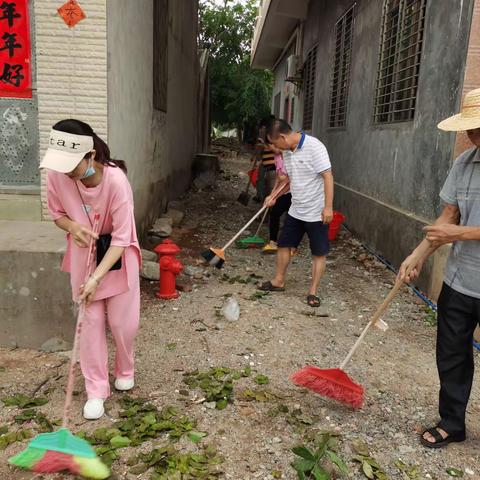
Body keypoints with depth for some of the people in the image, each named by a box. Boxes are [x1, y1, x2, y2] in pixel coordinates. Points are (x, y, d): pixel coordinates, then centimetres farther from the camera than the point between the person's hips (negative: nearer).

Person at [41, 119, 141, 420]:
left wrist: (96, 278, -31)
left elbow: (120, 239, -27)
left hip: (118, 255, -2)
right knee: (91, 321, 4)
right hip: (83, 254, 3)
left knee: (122, 320, 5)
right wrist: (73, 227, -23)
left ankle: (125, 370, 35)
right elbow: (57, 214, 0)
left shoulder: (116, 180, -32)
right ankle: (97, 390, 17)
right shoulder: (56, 175, -20)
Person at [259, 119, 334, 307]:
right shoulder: (287, 151, 4)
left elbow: (327, 176, -21)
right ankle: (279, 281, 32)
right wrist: (274, 196, 13)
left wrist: (328, 207, -23)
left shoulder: (314, 146, -20)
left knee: (319, 253, 5)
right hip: (295, 210, 8)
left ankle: (313, 291, 16)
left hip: (316, 212, -8)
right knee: (283, 245, 15)